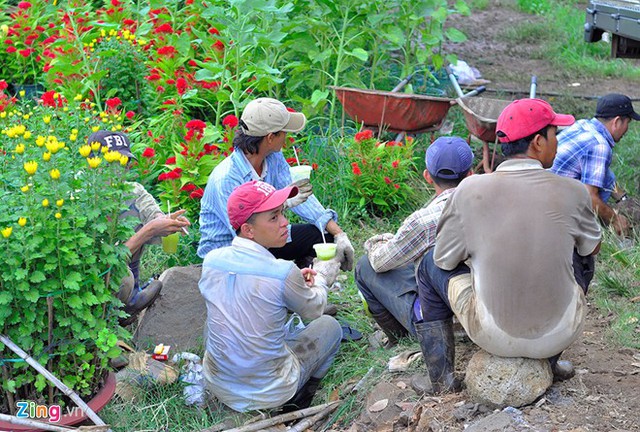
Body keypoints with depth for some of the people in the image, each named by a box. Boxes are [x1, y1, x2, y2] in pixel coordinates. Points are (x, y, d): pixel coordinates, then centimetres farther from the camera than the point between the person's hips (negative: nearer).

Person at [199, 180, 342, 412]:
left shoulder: (211, 260, -10)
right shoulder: (283, 273, -25)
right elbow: (313, 309, -2)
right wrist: (321, 277, 19)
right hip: (269, 392, -5)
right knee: (329, 325, 19)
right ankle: (299, 398, 20)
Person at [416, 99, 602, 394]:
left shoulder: (470, 190, -13)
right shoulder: (572, 192, -11)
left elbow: (445, 259, -1)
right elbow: (592, 247, 8)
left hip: (493, 335, -1)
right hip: (560, 333, 1)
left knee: (431, 264, 23)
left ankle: (441, 380, 21)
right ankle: (552, 362, 34)